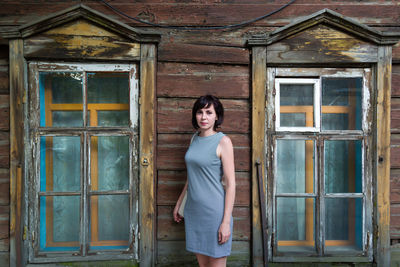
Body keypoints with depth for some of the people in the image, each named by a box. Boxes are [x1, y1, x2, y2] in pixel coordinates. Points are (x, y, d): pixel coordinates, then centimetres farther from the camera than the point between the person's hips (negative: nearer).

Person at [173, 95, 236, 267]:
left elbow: (230, 184, -13)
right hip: (193, 209, 6)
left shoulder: (223, 141, -11)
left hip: (214, 210, -6)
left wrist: (226, 222, -16)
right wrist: (179, 203, 21)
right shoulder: (195, 138, 9)